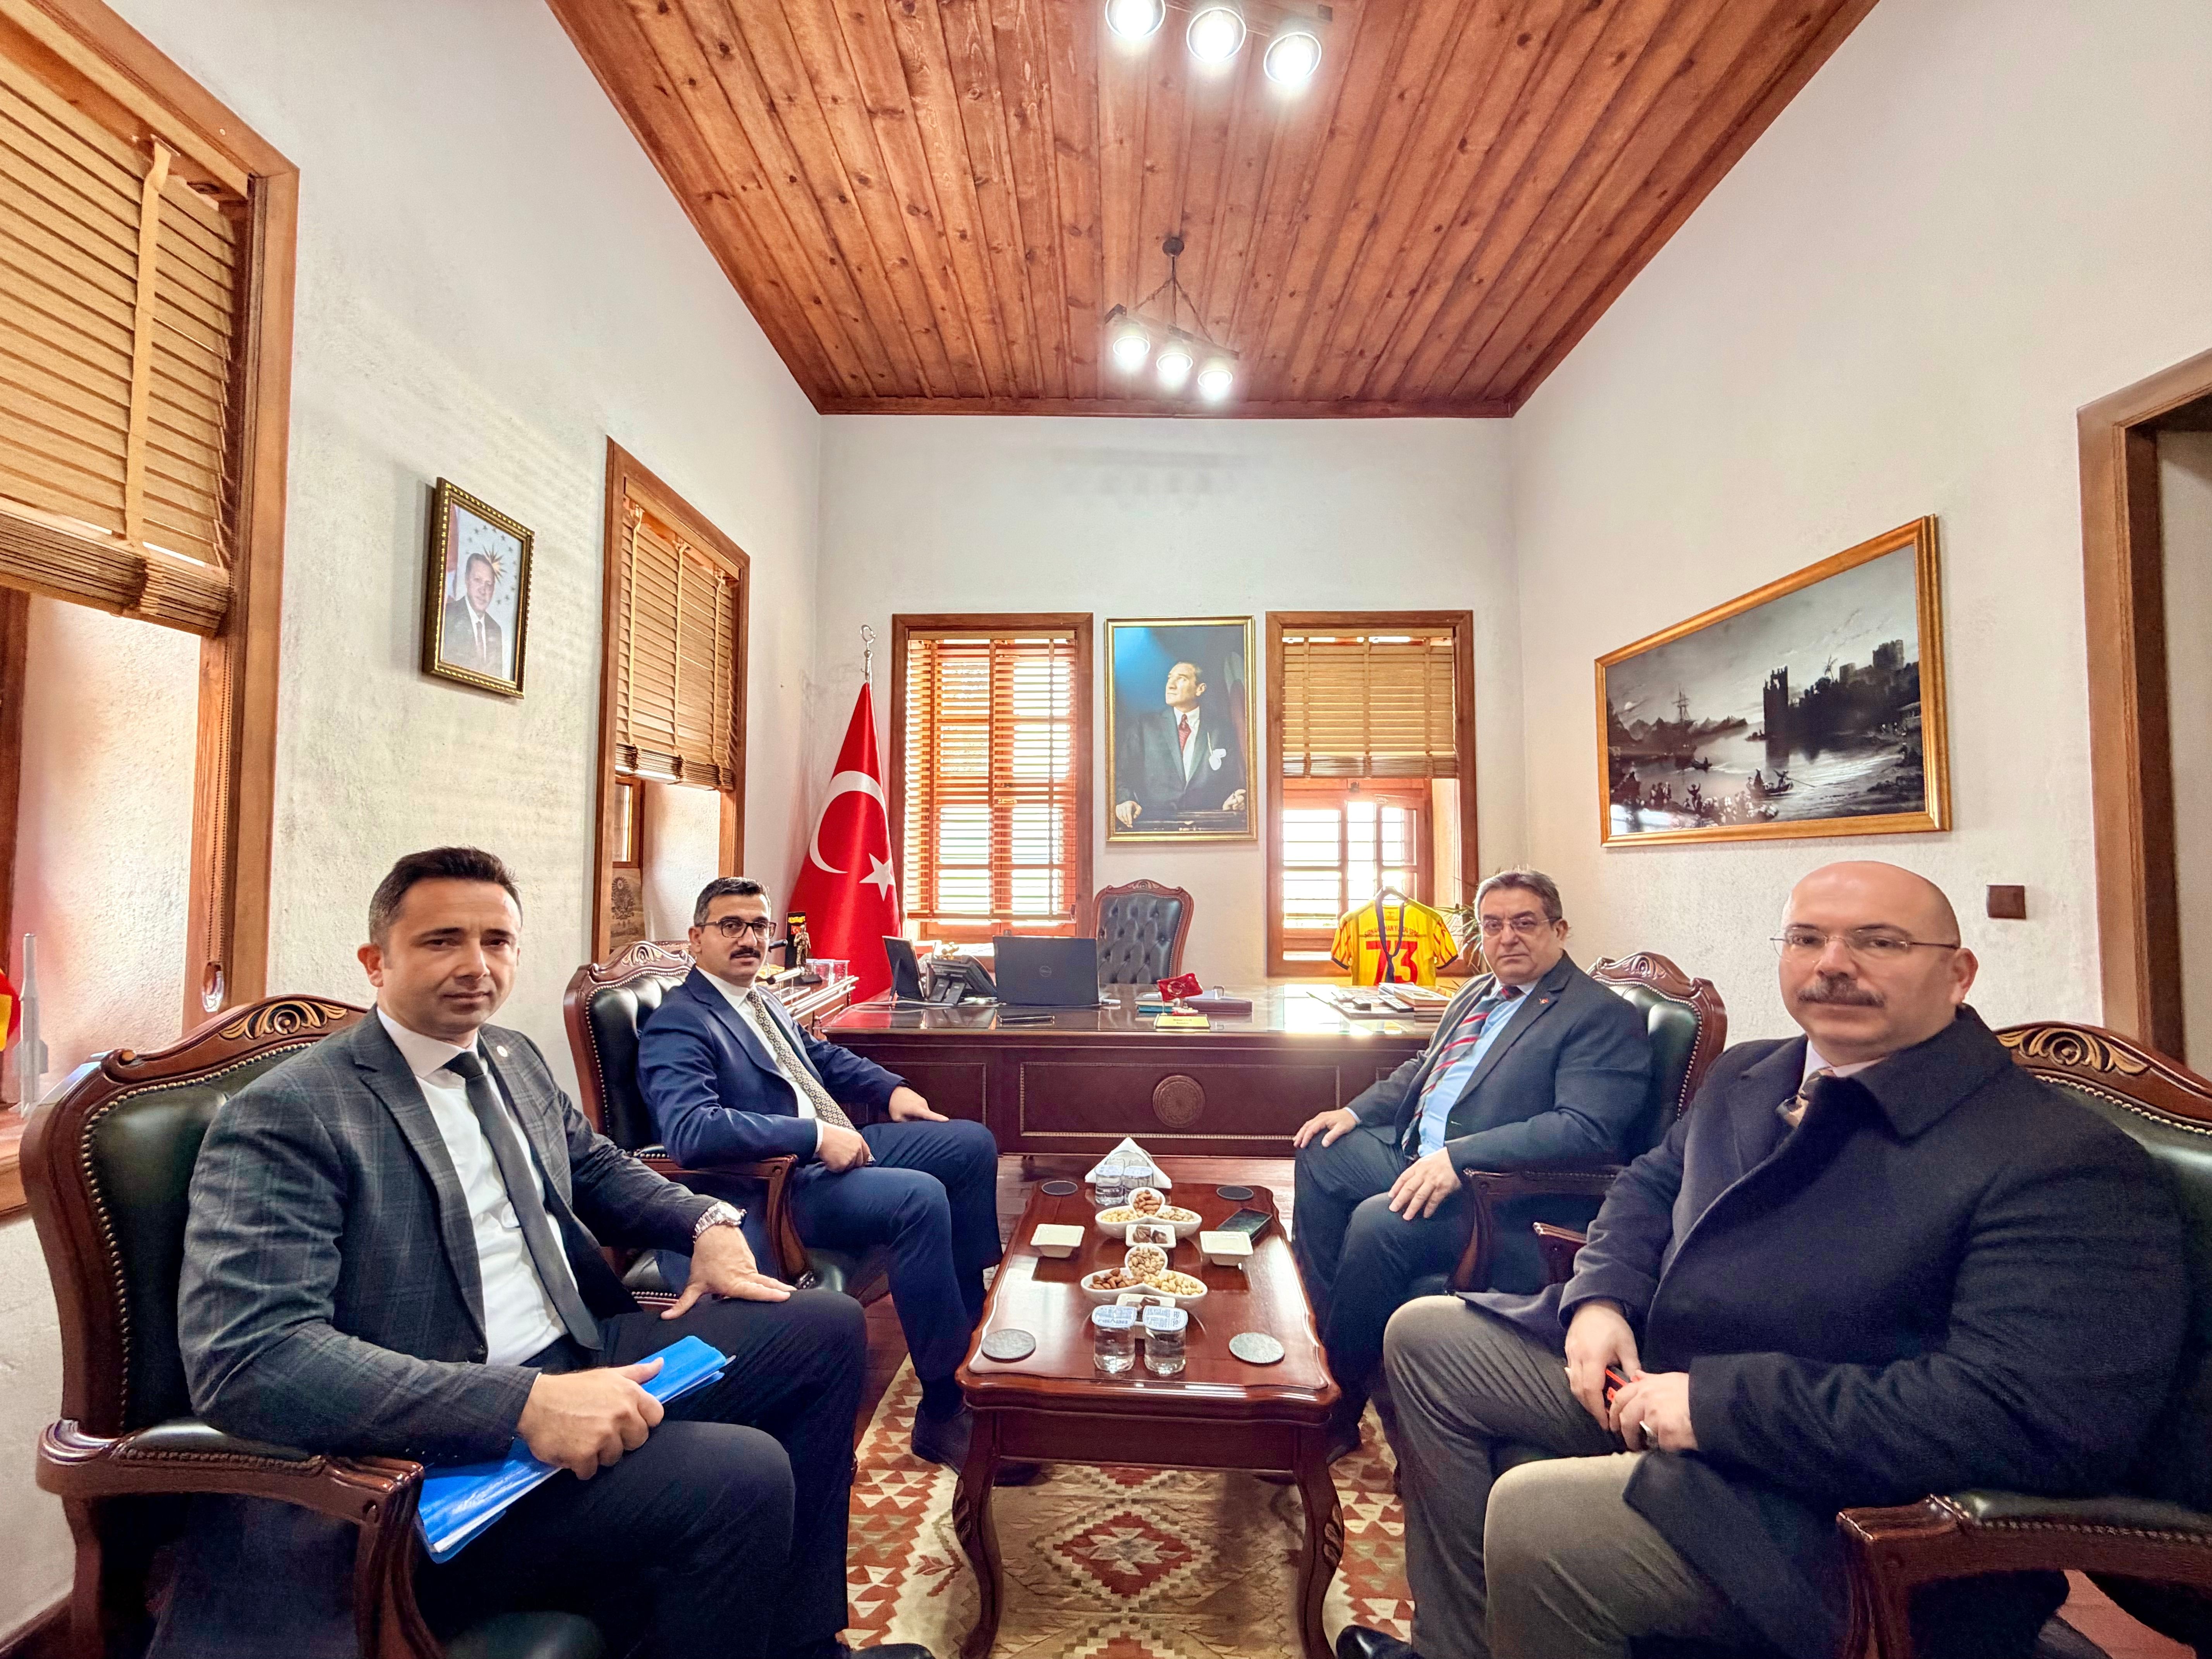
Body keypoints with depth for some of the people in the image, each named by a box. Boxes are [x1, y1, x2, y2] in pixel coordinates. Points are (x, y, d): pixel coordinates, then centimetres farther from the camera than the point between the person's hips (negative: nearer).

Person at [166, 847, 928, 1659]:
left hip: (588, 1361, 9)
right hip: (438, 1453, -8)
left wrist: (709, 1224, 3)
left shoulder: (514, 1057, 9)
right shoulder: (285, 1115, -14)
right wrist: (526, 1404, -32)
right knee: (739, 1476, -28)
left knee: (828, 1329, 4)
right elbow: (248, 1356, -24)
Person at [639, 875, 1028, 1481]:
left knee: (971, 1143, 5)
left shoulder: (764, 1002, 17)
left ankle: (971, 1313, 16)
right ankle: (944, 1412, -18)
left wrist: (891, 1089, 13)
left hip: (837, 1149, 10)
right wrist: (815, 1135, -29)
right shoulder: (677, 1024, -13)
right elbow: (689, 1131, -28)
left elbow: (824, 1055, 31)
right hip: (783, 1186, -10)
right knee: (920, 1196, -31)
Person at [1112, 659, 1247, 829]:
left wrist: (1233, 802, -6)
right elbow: (1122, 774, 6)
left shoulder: (1224, 732, 15)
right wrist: (1124, 800, -15)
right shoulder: (1142, 728, 13)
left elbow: (1235, 783, 16)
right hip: (1153, 824, 0)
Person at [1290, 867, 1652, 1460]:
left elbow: (1587, 1129, -23)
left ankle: (1338, 1408, -9)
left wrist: (1458, 1157, -30)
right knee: (1321, 1155, 1)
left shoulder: (1602, 1017, -10)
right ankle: (1333, 1337, 6)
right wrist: (1355, 1111, 10)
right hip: (1416, 1154, 10)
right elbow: (1419, 1070, 28)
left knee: (1377, 1222, -28)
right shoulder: (1477, 995, 17)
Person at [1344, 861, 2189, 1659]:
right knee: (1426, 1336, 9)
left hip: (1844, 1504, -8)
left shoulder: (2069, 1162, -19)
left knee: (1537, 1516, -31)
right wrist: (1602, 1296, -2)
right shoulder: (1746, 1077, 7)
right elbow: (1650, 1182, 20)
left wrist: (1719, 1400, -28)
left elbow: (2036, 1417, -28)